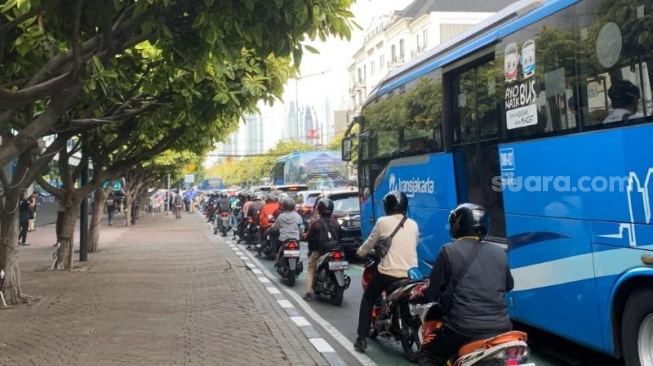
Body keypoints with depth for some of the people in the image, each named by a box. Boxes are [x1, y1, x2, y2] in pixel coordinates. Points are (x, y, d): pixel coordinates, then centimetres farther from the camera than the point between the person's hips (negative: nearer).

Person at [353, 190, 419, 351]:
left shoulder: (383, 222, -1)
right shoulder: (413, 224, 8)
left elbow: (370, 243, 12)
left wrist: (360, 252, 33)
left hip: (388, 273, -3)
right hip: (411, 275, 3)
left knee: (367, 300, 17)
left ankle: (362, 339, 10)